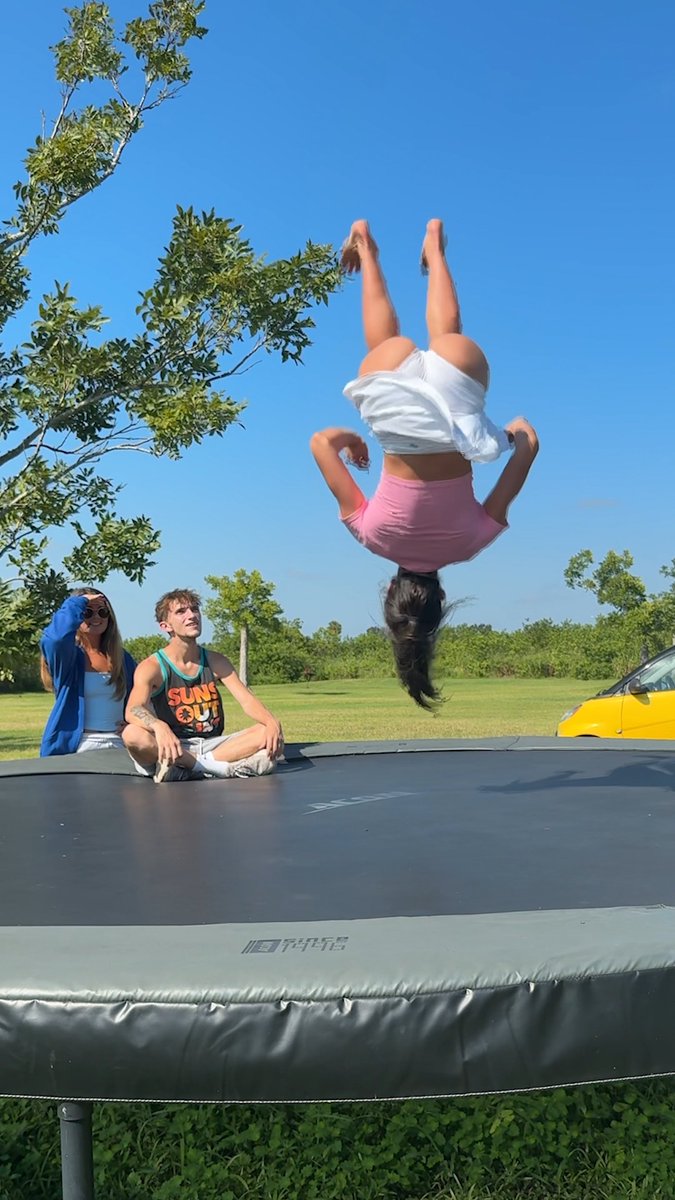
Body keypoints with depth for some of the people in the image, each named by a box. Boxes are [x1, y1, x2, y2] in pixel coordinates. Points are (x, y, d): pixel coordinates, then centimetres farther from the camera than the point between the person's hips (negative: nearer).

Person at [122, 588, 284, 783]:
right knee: (133, 734, -34)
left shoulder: (216, 662, 10)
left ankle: (191, 767, -25)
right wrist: (159, 727, -47)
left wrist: (272, 723, -23)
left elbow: (247, 700, 0)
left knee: (267, 733, -19)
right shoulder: (151, 667, -4)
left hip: (212, 745, 4)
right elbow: (133, 710, -22)